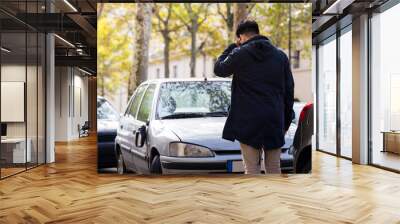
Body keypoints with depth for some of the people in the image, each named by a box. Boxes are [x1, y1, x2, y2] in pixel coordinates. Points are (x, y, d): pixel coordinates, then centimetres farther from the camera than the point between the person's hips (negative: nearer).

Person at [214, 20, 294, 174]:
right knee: (274, 168, 13)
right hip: (274, 121, 4)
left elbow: (218, 69, 10)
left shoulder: (240, 54, -6)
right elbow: (289, 90, 9)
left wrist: (233, 46, 15)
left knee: (252, 168, 3)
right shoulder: (280, 56, 7)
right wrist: (287, 120, 16)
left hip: (249, 121, -4)